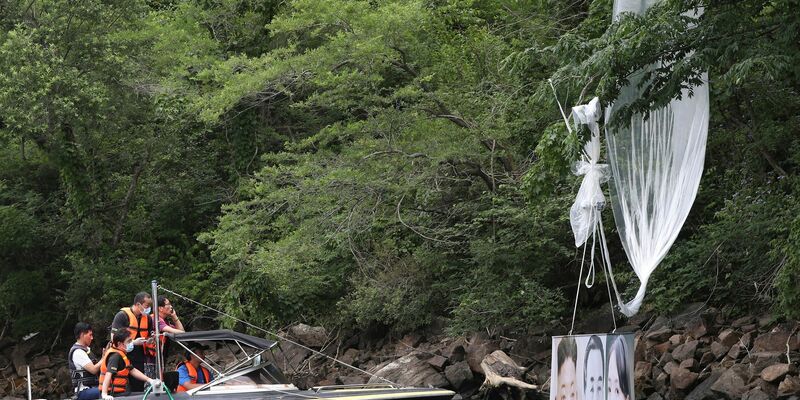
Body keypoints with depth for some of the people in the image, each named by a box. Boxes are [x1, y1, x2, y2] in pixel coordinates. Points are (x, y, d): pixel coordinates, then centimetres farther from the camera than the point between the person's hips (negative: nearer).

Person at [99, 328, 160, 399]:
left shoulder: (122, 354, 16)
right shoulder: (116, 356, -15)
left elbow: (132, 370, 23)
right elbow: (108, 374, -26)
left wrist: (149, 380, 18)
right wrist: (104, 394, -35)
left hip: (121, 393, 10)